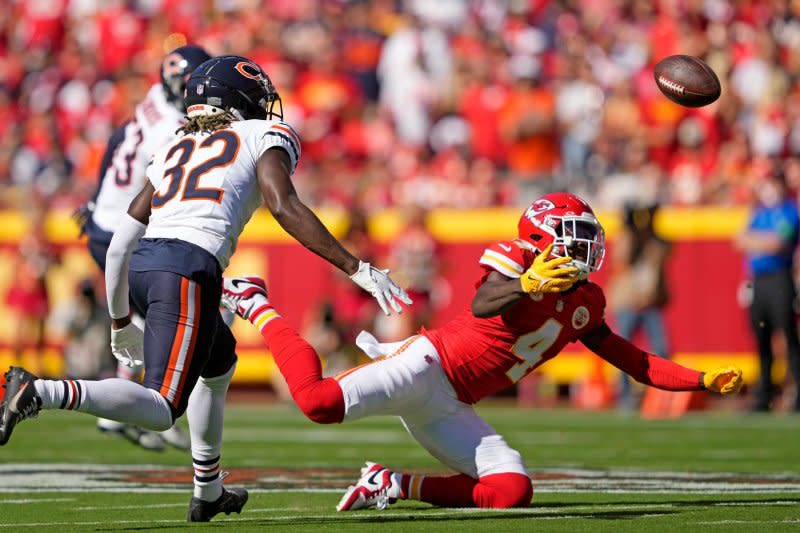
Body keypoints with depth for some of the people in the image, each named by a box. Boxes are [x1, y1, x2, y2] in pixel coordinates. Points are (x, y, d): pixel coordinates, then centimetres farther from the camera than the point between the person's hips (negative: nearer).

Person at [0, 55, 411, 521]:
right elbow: (285, 208, -5)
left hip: (142, 265, 7)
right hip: (190, 269, -7)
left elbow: (120, 245, 26)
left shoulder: (174, 151, 29)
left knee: (220, 360, 32)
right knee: (161, 409, -10)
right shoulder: (264, 137, 14)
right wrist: (357, 269, -8)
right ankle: (40, 393, -29)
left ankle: (208, 493, 35)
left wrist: (120, 322, 37)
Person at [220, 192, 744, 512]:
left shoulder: (583, 305, 16)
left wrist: (704, 380, 15)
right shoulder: (515, 259, -6)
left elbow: (635, 362, 22)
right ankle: (255, 304, 1)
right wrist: (528, 286, -45)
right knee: (320, 400, -26)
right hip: (424, 366, -8)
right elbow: (481, 305, -27)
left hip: (449, 409, 8)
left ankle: (394, 486, 2)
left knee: (512, 491, -9)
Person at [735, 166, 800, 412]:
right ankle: (763, 398, 11)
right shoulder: (758, 212, 19)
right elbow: (741, 241, 11)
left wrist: (753, 240, 0)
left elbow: (777, 243, -12)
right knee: (760, 338, 7)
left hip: (779, 279, -7)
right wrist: (766, 240, -5)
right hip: (757, 280, 7)